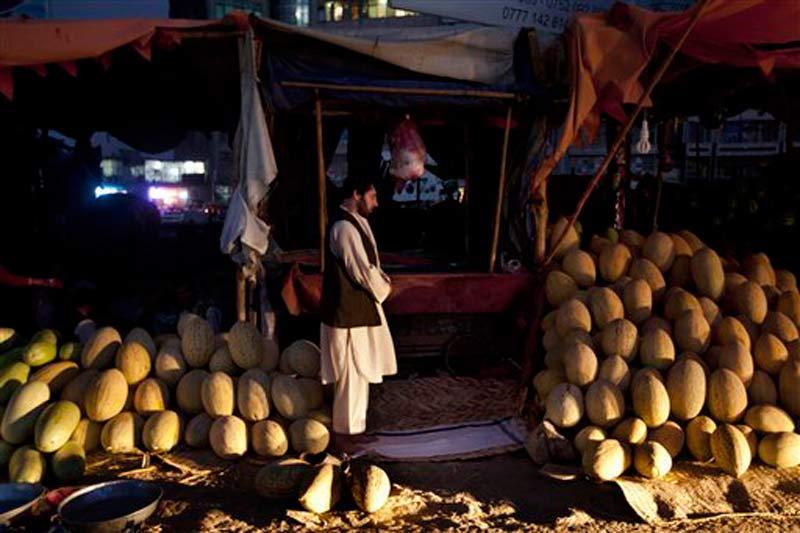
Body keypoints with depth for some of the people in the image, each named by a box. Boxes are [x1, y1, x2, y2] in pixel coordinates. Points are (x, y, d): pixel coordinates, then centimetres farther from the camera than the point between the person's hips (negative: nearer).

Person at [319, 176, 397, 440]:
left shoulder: (356, 222, 11)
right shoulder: (344, 227, -21)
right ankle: (346, 429, 15)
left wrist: (383, 280, 2)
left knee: (359, 370, 19)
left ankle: (353, 423, 33)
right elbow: (362, 271, -21)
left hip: (358, 306, 10)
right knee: (352, 372, 1)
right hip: (349, 309, -10)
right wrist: (384, 288, -5)